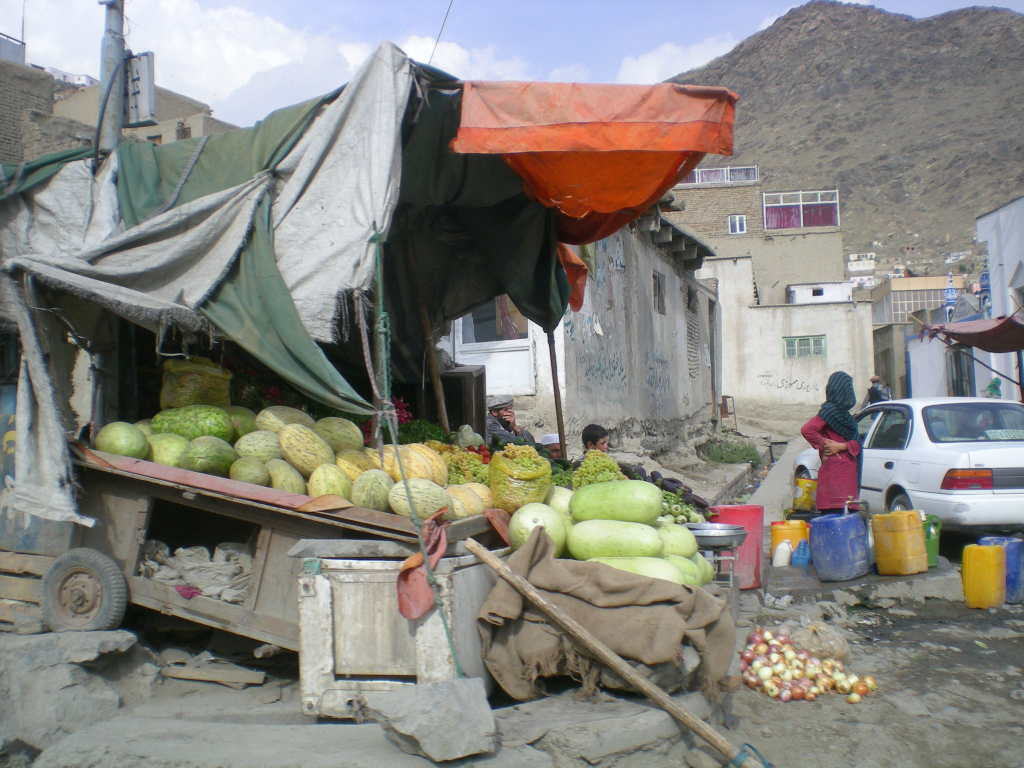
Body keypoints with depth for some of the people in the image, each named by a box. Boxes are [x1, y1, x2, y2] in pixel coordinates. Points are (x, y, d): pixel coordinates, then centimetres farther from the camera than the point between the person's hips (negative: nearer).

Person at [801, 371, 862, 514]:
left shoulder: (842, 411, 19)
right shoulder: (830, 410, -8)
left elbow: (855, 442, 13)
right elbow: (806, 430, -23)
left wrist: (841, 446, -8)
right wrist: (824, 443, -11)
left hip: (848, 471, 9)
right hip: (834, 469, -9)